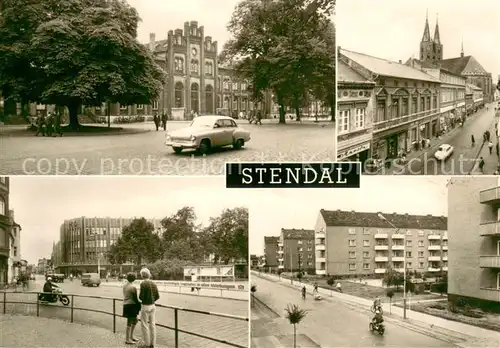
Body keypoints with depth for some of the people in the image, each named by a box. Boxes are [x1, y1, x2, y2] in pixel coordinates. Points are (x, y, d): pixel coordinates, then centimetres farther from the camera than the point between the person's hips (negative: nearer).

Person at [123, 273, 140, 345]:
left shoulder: (124, 286, 9)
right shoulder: (133, 287, -16)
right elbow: (135, 298, -16)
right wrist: (139, 305, -3)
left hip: (126, 304, 9)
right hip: (131, 306, -9)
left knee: (135, 320, 21)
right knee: (129, 323, 0)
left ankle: (131, 336, 28)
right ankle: (127, 340, 8)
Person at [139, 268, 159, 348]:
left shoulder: (143, 283, -15)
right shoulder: (153, 284, 4)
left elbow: (141, 297, -18)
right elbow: (157, 297, 5)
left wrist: (140, 298, 3)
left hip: (145, 306, -6)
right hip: (152, 305, 6)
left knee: (144, 325, 4)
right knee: (152, 324, 11)